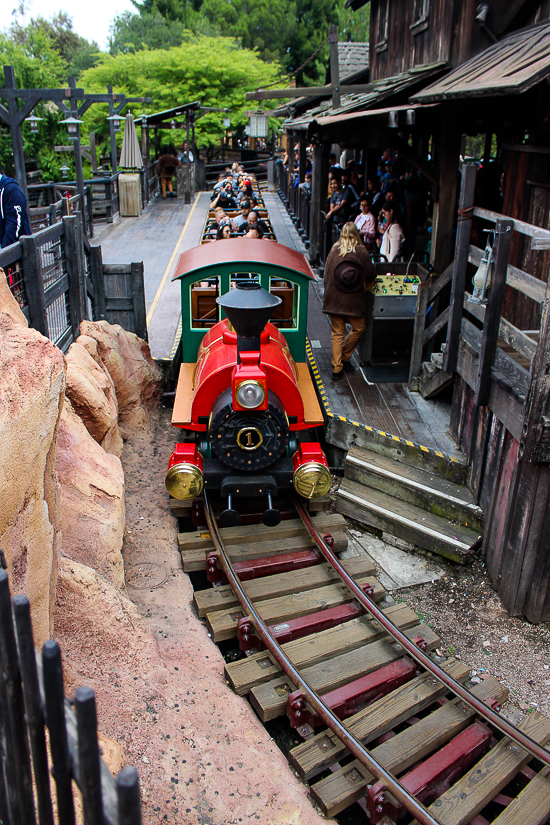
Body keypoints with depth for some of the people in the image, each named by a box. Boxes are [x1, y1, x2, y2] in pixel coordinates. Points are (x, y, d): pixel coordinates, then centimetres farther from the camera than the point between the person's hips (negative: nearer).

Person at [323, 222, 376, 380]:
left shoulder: (334, 252, 1)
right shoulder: (362, 252, -4)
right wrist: (365, 287, 21)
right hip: (353, 301, -2)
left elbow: (326, 275, 6)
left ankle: (336, 368, 4)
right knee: (359, 328, 19)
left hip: (334, 299, 2)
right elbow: (371, 275, 2)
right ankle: (344, 358, 23)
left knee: (337, 333, 7)